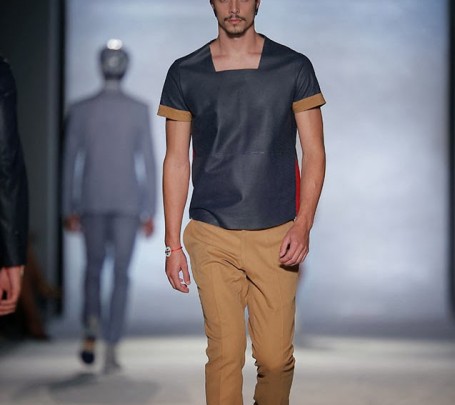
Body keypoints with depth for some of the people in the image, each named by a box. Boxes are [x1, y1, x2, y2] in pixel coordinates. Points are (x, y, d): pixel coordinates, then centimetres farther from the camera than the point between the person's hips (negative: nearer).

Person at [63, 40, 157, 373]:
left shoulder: (81, 110, 1)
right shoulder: (139, 110, -3)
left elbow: (71, 161, 2)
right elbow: (147, 162, -3)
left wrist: (70, 208, 9)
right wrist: (149, 212, 2)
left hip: (91, 202, 1)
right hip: (127, 203, -1)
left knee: (94, 266, 18)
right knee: (121, 274, 4)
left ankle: (91, 329, -4)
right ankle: (111, 349, -1)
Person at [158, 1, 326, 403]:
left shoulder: (293, 67, 2)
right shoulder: (185, 74, 3)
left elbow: (314, 152, 4)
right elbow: (177, 161, 6)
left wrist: (303, 225, -8)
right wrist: (172, 244, 3)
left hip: (276, 235, 0)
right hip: (213, 237, 0)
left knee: (276, 356, 1)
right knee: (225, 353, -1)